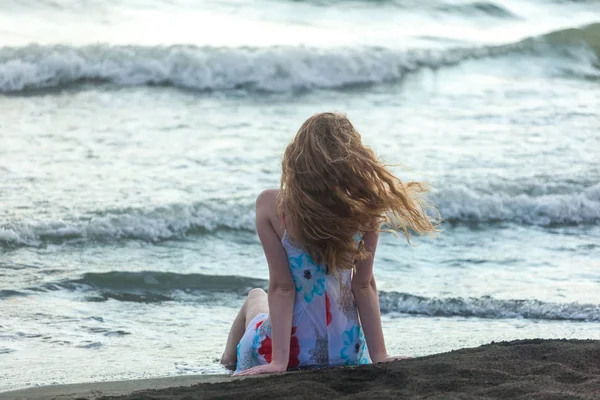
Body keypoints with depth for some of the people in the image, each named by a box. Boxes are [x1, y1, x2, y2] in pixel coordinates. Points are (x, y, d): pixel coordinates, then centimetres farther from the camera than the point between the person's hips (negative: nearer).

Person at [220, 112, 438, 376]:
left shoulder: (271, 206, -19)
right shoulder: (365, 208, -14)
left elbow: (281, 287, -19)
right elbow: (364, 286, -10)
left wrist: (279, 361, -17)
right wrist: (379, 355, -5)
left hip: (292, 352, -2)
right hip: (345, 353, 2)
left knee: (255, 298, 37)